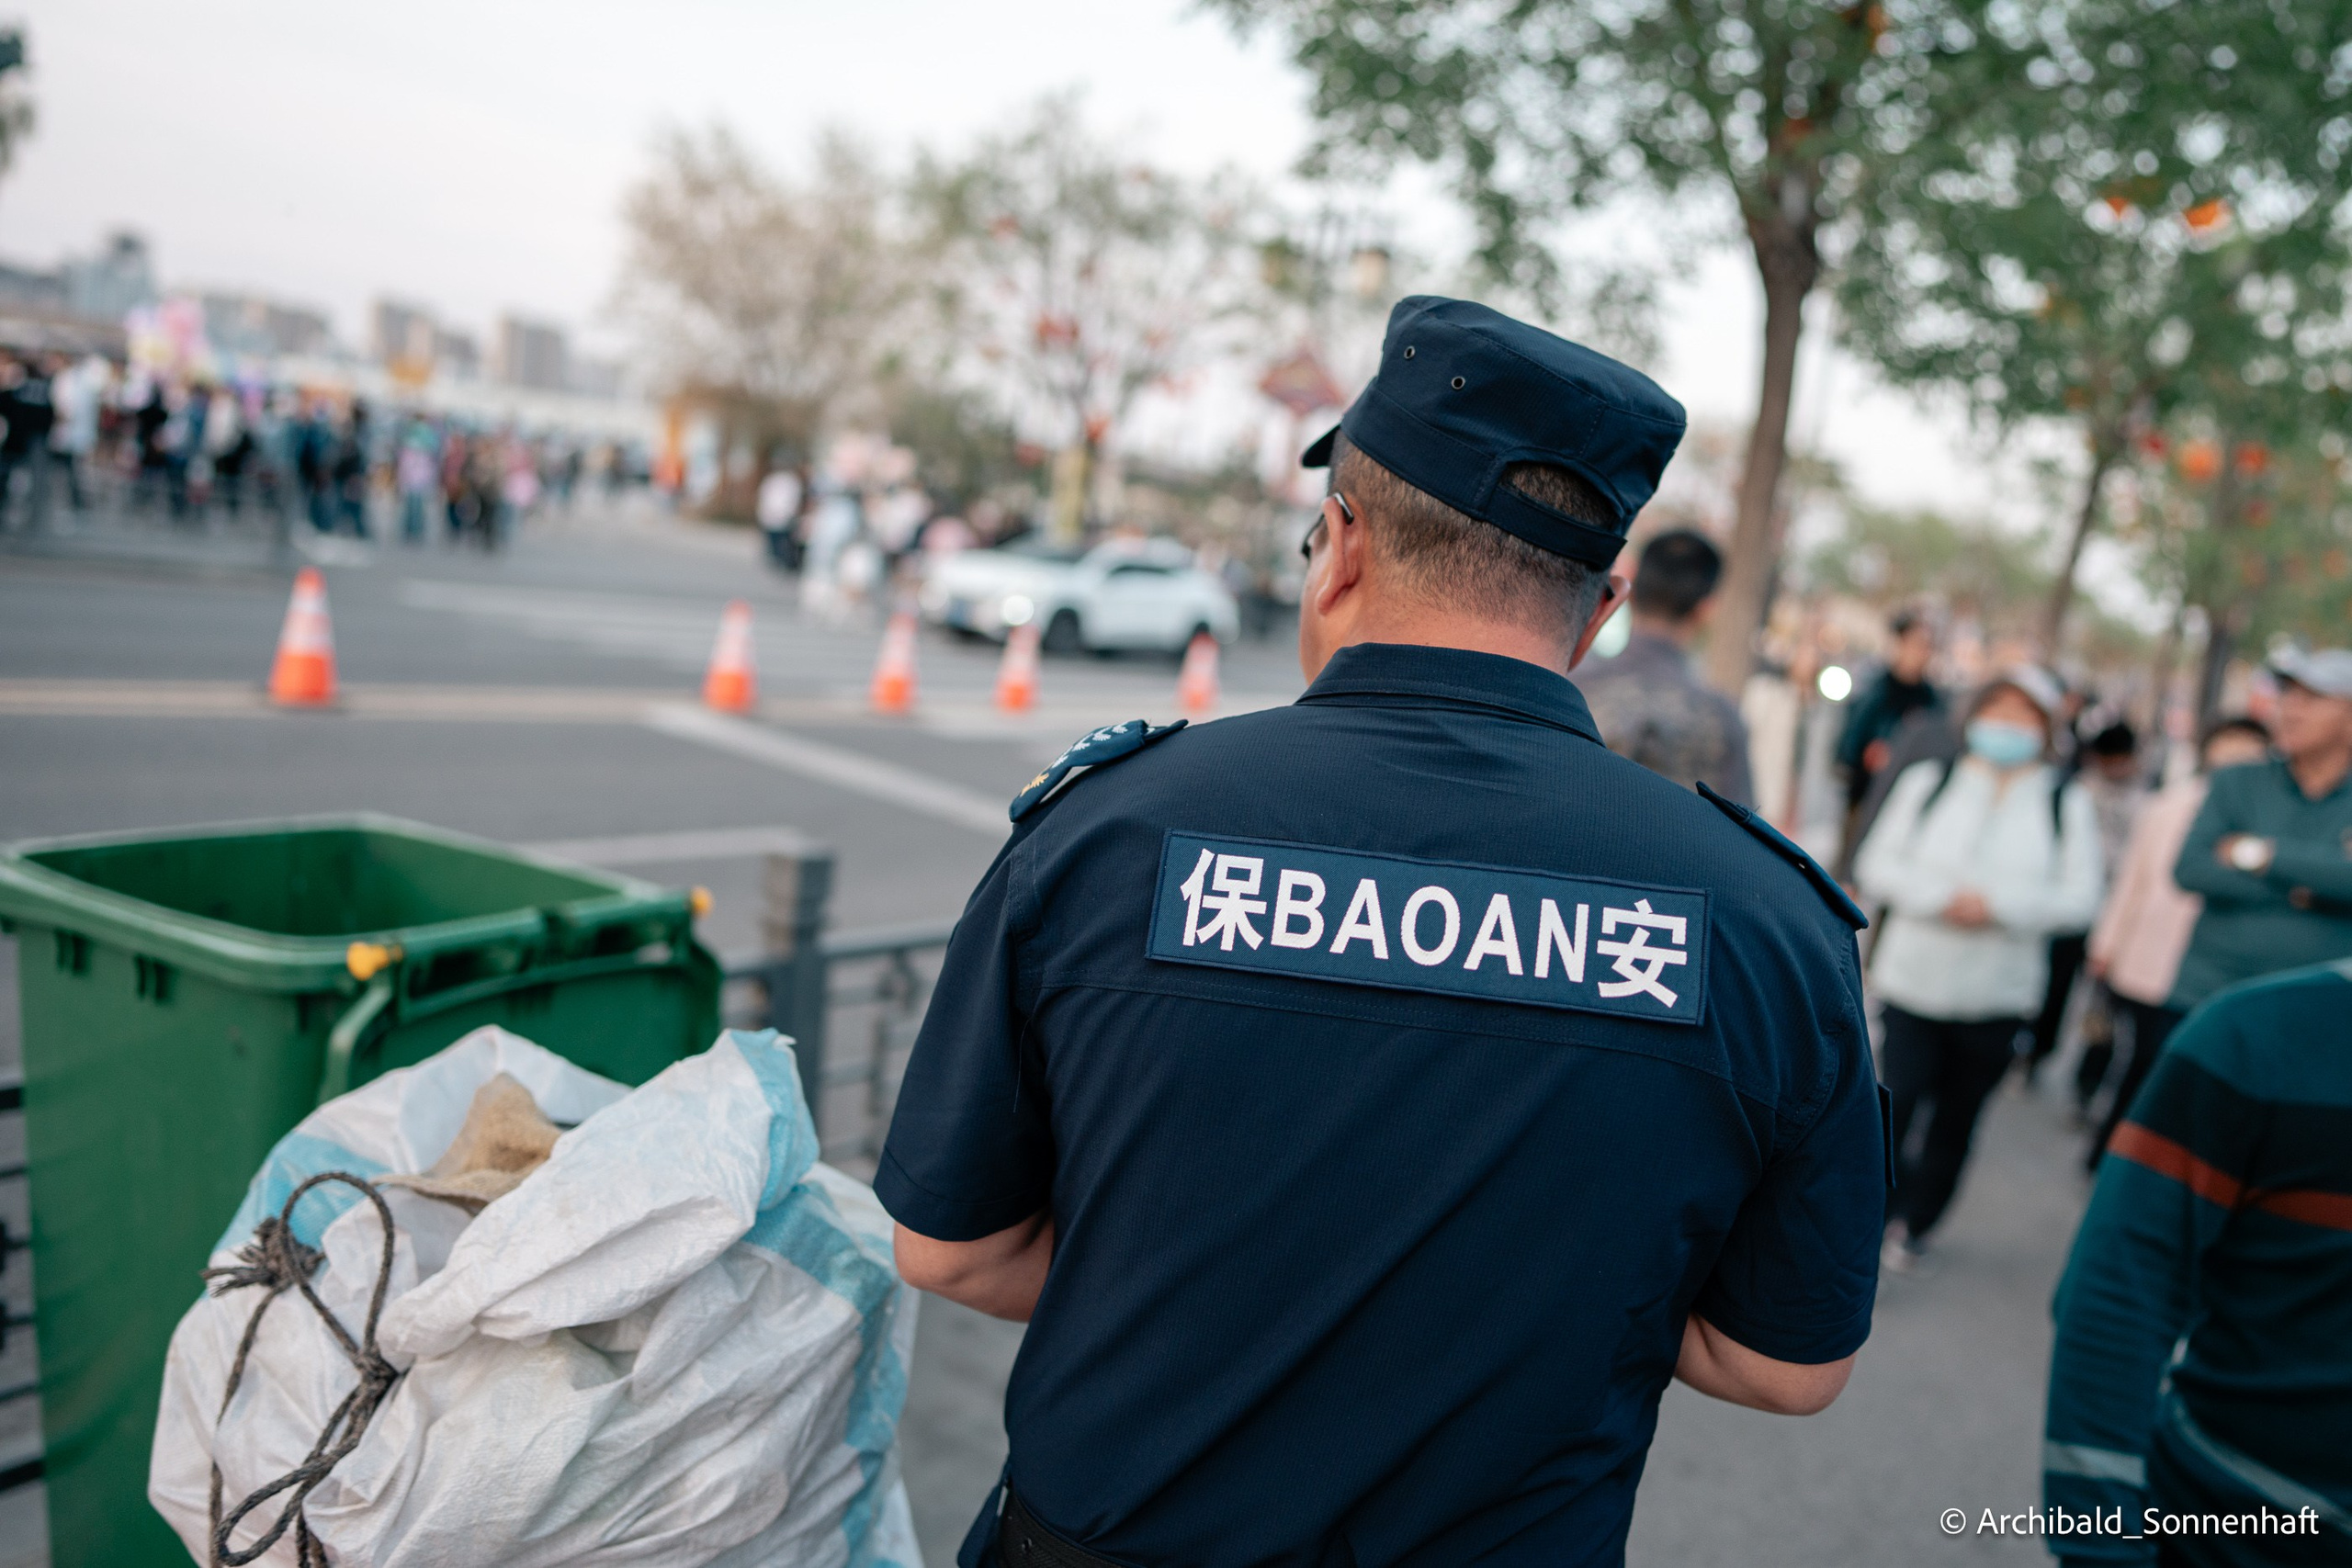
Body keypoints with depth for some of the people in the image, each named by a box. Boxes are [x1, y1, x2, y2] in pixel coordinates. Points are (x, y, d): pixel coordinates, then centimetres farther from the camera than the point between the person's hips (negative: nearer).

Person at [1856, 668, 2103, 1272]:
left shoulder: (2066, 802, 2)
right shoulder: (1928, 781, 3)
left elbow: (2080, 899, -4)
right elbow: (1877, 863, 0)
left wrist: (1997, 904, -17)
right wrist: (1940, 897, -16)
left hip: (1999, 995, 1)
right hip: (1915, 978, -1)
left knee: (1956, 1118, 12)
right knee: (1898, 1102, -8)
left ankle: (1914, 1225, 29)